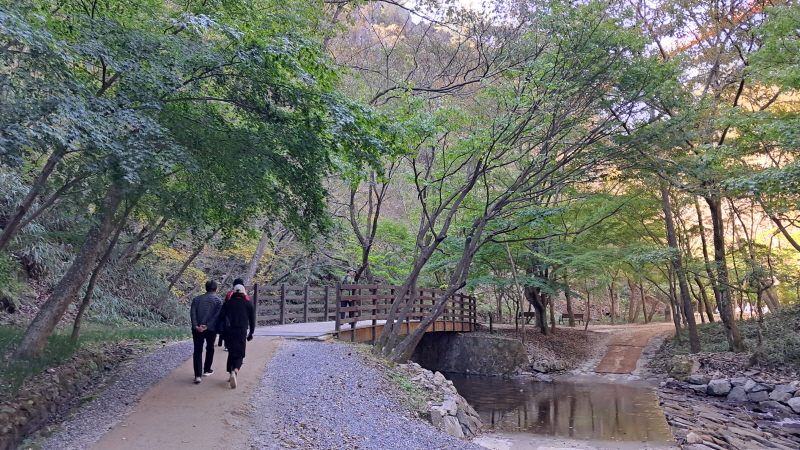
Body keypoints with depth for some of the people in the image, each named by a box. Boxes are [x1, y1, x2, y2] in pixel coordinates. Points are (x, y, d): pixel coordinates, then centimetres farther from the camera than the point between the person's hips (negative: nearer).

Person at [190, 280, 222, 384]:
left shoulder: (196, 299, 9)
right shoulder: (218, 300, 2)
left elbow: (192, 313, -4)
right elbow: (217, 315, -12)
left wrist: (196, 326, -13)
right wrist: (207, 326, -16)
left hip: (197, 329, 1)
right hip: (211, 329, -1)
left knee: (197, 351, 2)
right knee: (210, 349, 20)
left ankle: (197, 375, -9)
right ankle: (206, 370, 29)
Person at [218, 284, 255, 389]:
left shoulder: (227, 303, 10)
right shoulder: (249, 304, 7)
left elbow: (221, 317, 1)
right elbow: (252, 320, 8)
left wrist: (222, 331, 4)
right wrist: (251, 333, 17)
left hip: (229, 332, 2)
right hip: (241, 332, -2)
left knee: (231, 353, 18)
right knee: (239, 354, 0)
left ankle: (231, 374, 19)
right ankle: (235, 372, -26)